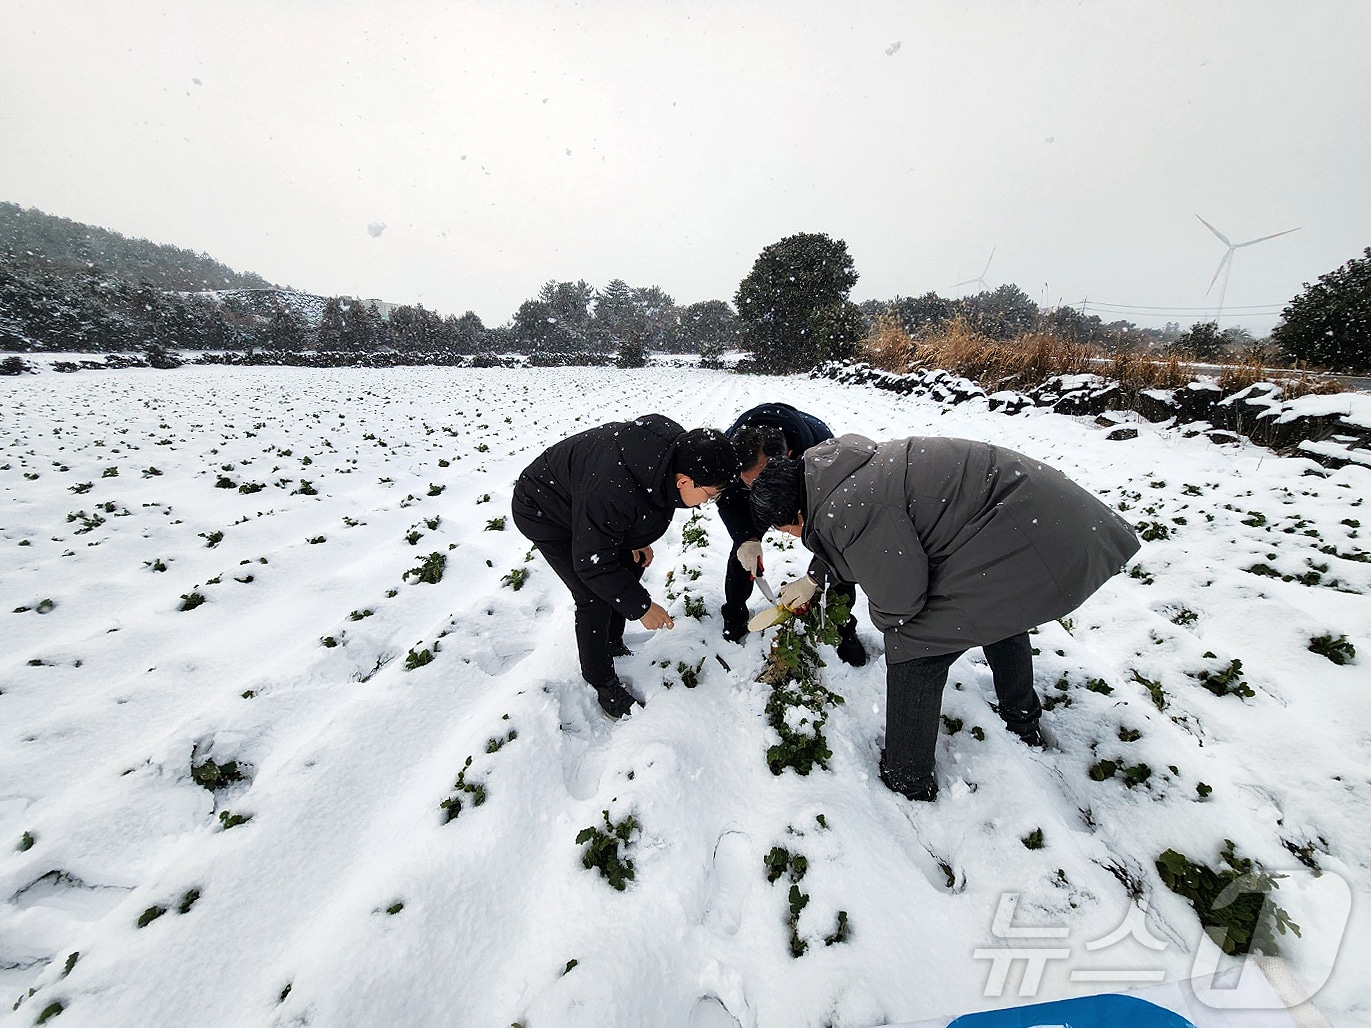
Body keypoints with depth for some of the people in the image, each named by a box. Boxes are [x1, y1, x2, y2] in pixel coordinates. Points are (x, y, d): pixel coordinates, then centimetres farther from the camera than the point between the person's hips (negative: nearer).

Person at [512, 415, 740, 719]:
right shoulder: (612, 492, -44)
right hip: (544, 512, -8)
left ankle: (613, 645, 33)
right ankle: (602, 682, 14)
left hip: (583, 499, 8)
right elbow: (592, 562, -31)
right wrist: (641, 606, -24)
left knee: (632, 565, 11)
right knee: (595, 599, -11)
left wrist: (638, 541, 1)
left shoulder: (677, 448, -20)